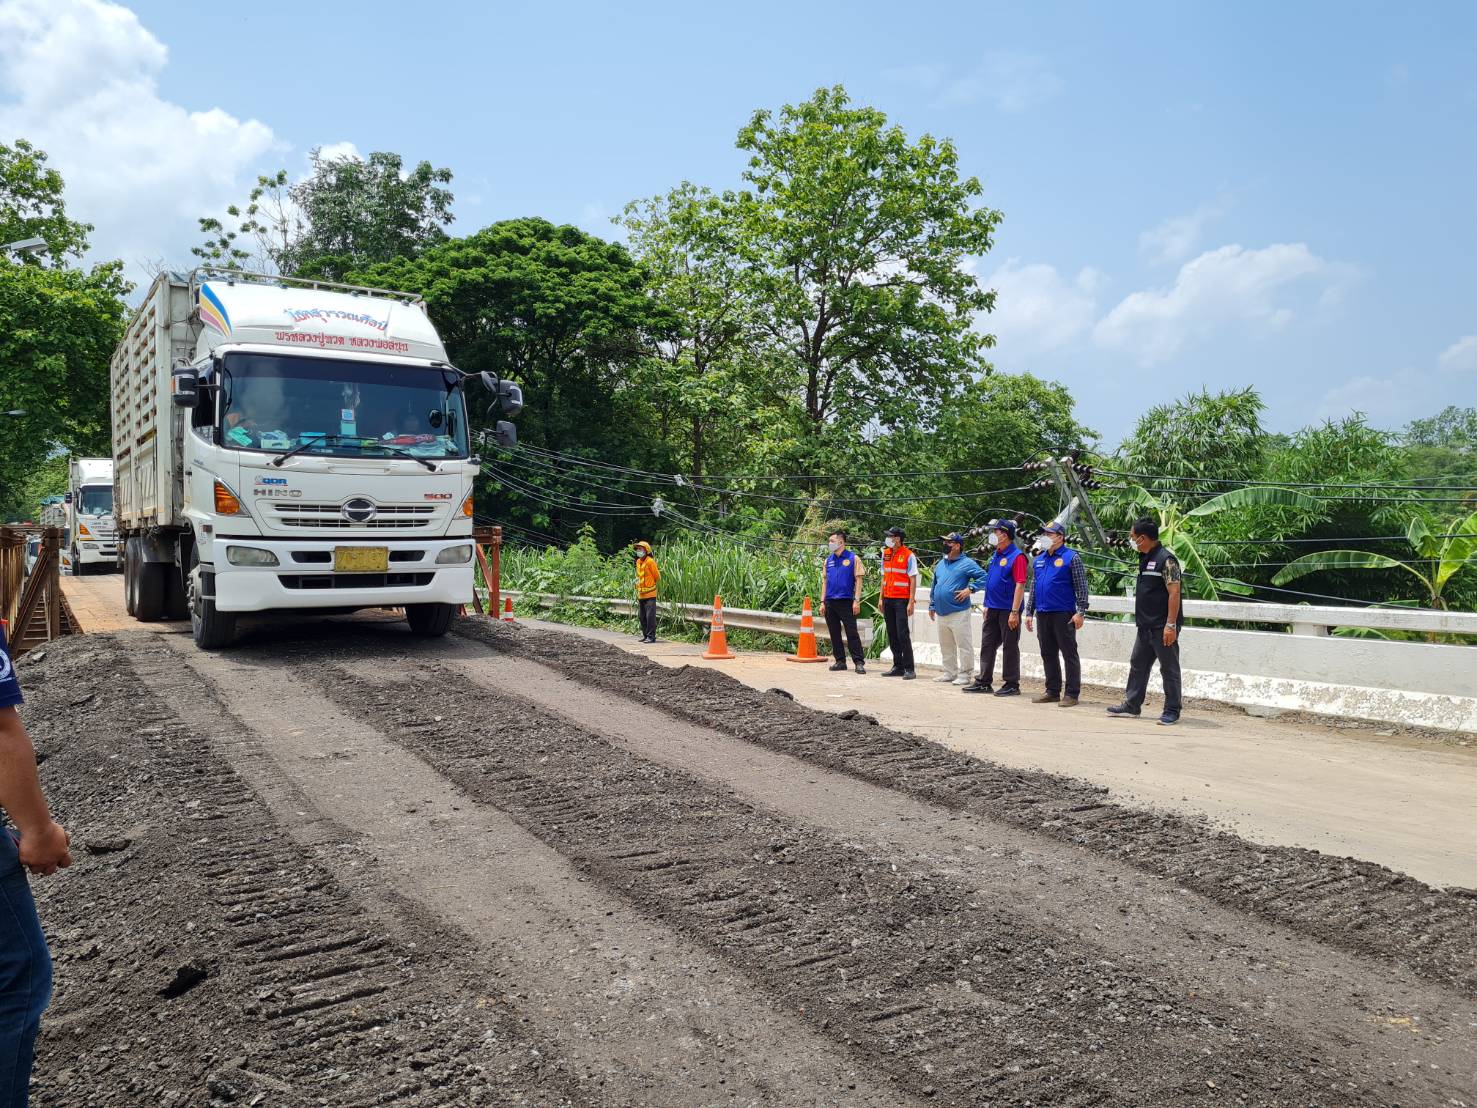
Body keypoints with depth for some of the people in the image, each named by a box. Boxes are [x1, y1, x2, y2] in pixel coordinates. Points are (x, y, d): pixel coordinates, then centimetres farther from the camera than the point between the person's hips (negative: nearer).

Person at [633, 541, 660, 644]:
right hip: (641, 595, 8)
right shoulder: (638, 562, 11)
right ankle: (645, 635, 21)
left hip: (650, 594, -8)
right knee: (642, 617, 12)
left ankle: (651, 636, -7)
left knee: (650, 616, -9)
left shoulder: (650, 561, -12)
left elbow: (657, 577, -6)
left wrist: (651, 584, 8)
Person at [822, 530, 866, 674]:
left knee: (852, 633, -6)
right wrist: (823, 601, 8)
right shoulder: (828, 560, 13)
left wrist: (857, 601, -11)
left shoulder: (853, 558, -1)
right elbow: (825, 581, 15)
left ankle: (859, 662, -3)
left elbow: (858, 580, -4)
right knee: (834, 633, 8)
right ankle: (840, 661, 17)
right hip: (830, 602, 5)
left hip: (846, 601, -5)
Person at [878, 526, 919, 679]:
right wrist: (881, 598, 14)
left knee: (903, 634, -8)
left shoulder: (908, 556, -8)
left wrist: (911, 602, -15)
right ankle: (898, 667, 17)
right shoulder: (885, 554, 11)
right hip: (888, 600, 7)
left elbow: (913, 580, -9)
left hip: (902, 600, -7)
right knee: (892, 635, 9)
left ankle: (909, 669, -3)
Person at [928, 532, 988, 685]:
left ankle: (965, 674, 2)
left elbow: (983, 577, -12)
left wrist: (970, 589, -19)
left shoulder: (967, 563, -6)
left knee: (964, 645, -5)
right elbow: (934, 587, 21)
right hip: (941, 613, 8)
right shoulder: (940, 564, 16)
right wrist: (932, 606, 19)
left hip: (958, 613, -8)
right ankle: (949, 672, 25)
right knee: (946, 646, 15)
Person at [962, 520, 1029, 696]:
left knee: (1010, 647, 1)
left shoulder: (1016, 556, -15)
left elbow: (1020, 585, -19)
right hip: (993, 609, 9)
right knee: (987, 645, 11)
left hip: (1008, 610, -9)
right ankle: (984, 682, 19)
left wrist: (1014, 612, -23)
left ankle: (1012, 685, 10)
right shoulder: (995, 555, 13)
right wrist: (988, 605, 19)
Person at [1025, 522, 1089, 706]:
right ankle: (1052, 691, 19)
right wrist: (1029, 612, 15)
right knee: (1048, 654, 10)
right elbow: (1033, 587, 20)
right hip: (1043, 614, 7)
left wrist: (1081, 612, -13)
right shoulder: (1039, 559, 16)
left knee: (1069, 653, -1)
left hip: (1063, 614, -7)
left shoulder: (1071, 557, -4)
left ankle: (1071, 694, 2)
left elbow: (1081, 587, -7)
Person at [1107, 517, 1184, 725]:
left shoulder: (1166, 559, -15)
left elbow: (1174, 593, -19)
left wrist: (1171, 625, -23)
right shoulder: (1145, 559, 13)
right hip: (1145, 626, 10)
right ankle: (1132, 705, 24)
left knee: (1169, 669, 1)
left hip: (1162, 628, -9)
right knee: (1138, 665, 15)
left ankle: (1172, 712, 8)